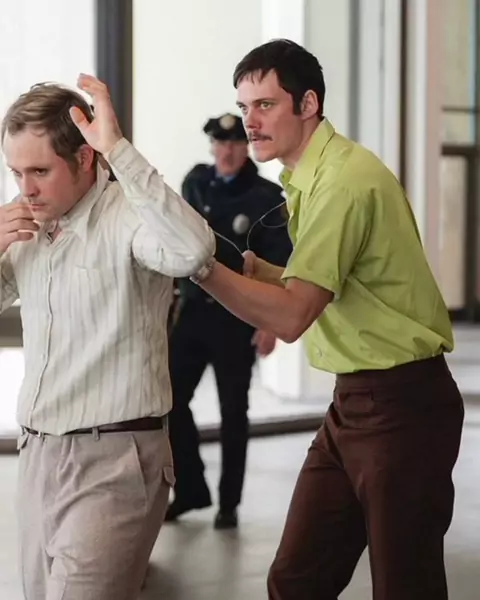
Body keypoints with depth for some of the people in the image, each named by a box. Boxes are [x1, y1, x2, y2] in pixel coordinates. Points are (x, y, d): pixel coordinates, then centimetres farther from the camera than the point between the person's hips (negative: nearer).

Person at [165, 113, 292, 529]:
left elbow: (279, 264, -8)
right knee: (171, 399, 1)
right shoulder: (195, 183, 6)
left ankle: (229, 502, 15)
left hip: (238, 317, -4)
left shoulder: (266, 197, -6)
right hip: (192, 311, 4)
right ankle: (190, 489, 17)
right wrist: (172, 293, 12)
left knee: (233, 411, 5)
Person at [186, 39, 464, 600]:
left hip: (401, 405, -9)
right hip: (354, 400, 9)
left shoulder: (347, 180, -19)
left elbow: (291, 317, -26)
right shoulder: (311, 178, 12)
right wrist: (260, 272, 7)